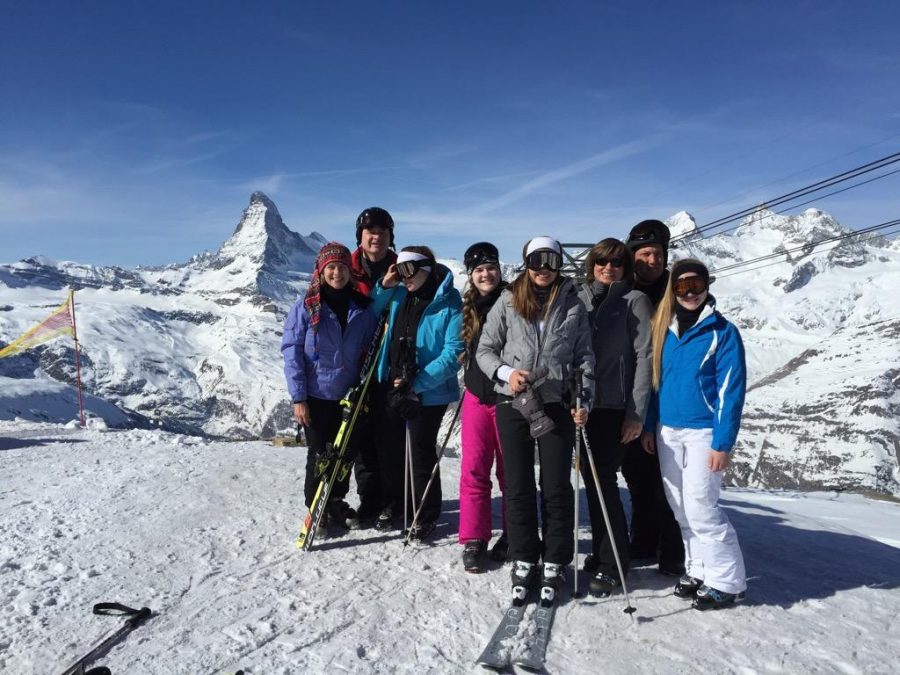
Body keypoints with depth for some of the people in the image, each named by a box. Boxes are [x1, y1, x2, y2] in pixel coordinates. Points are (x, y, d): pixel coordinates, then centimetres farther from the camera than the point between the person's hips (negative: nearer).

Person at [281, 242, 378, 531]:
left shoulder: (362, 308, 1)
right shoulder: (306, 308, -9)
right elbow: (291, 353, -9)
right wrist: (298, 398, -12)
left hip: (350, 396, 3)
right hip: (317, 396, -3)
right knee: (320, 455, 5)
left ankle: (337, 502, 34)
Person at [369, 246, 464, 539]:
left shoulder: (450, 304, -14)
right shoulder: (399, 295, 3)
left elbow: (453, 352, -17)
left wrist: (418, 382, -22)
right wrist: (384, 286, 0)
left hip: (428, 392, -6)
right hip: (390, 385, 6)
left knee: (421, 452, 5)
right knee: (388, 447, 16)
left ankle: (426, 514, 24)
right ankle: (392, 502, 38)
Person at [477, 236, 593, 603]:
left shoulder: (573, 305, 7)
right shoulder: (508, 302, 5)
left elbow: (585, 357, 7)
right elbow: (485, 349, 7)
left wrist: (584, 400, -3)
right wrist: (505, 372, -11)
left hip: (557, 404, 0)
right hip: (512, 403, 0)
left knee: (556, 487, 4)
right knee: (518, 487, 6)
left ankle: (554, 563, 19)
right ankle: (523, 561, 20)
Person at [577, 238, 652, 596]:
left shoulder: (634, 301, -1)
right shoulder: (581, 298, 12)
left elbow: (644, 357, -6)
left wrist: (636, 412, -11)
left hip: (615, 405, -5)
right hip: (584, 403, 5)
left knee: (603, 478, -6)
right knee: (591, 475, 10)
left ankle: (613, 563, 7)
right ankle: (601, 551, 25)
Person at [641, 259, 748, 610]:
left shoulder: (722, 331, -5)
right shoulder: (664, 328, 9)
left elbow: (731, 390, -9)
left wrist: (723, 442, -14)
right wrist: (649, 426, 9)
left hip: (703, 431, -5)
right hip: (667, 431, 5)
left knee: (700, 508, -6)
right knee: (681, 509, 10)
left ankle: (727, 580, 10)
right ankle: (698, 570, 25)